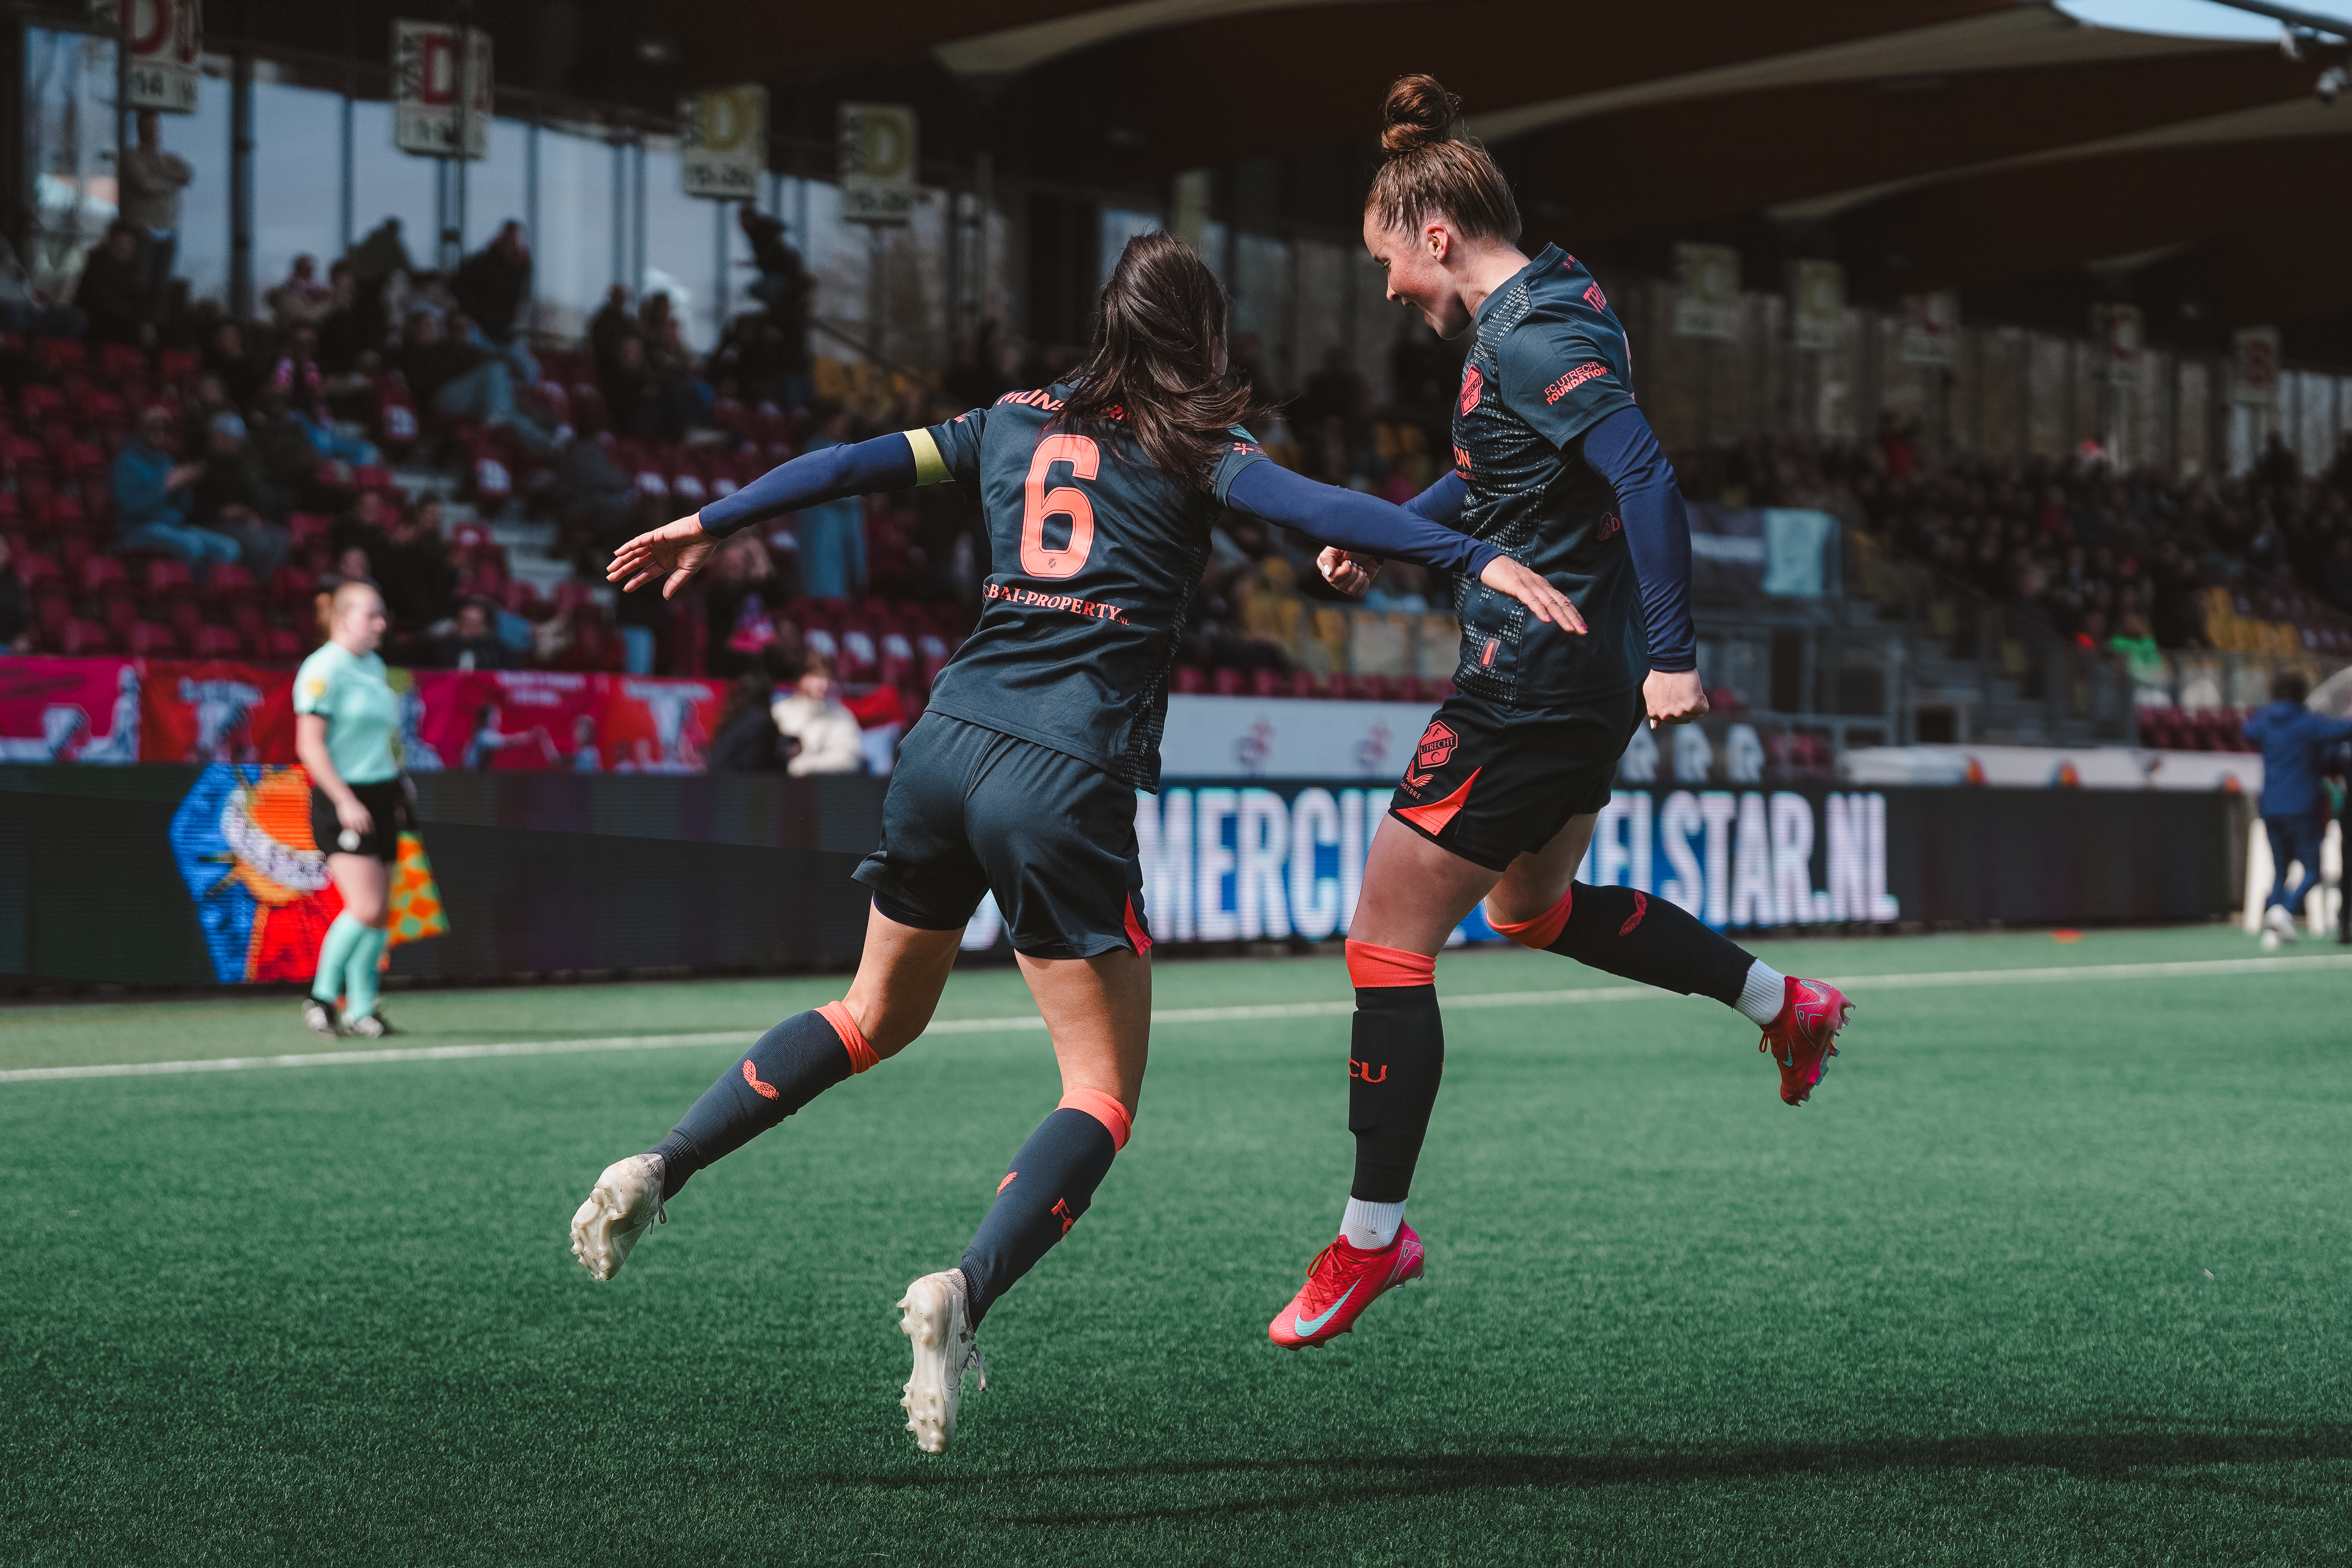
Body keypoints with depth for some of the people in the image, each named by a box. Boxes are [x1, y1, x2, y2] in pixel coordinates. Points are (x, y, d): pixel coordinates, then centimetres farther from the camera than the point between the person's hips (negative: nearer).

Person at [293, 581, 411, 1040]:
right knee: (365, 907, -17)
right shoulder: (324, 669, -11)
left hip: (380, 798, 8)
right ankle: (321, 996, -1)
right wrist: (345, 801, -20)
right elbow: (309, 746, -15)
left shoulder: (374, 666, 14)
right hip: (342, 800, -8)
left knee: (380, 913, 5)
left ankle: (361, 1009, 12)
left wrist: (398, 795, 19)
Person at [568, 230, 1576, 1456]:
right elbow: (1313, 508, -14)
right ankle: (964, 1294, -21)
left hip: (949, 742, 6)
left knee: (879, 1013, 27)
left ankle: (659, 1169, 17)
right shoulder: (1191, 449, 2)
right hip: (1067, 781, -6)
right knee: (1103, 1090, 1)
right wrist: (1480, 559, -20)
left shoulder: (1017, 423, 15)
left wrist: (714, 524, 27)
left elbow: (857, 466, 16)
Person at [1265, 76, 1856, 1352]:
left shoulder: (1528, 339, -19)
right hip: (1585, 679, 10)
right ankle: (1783, 1004, 35)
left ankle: (1371, 1235, 2)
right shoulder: (1546, 312, 12)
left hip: (1533, 684, -10)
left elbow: (1646, 477, -29)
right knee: (1531, 904, 31)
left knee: (1388, 941, -4)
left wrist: (1672, 653, -31)